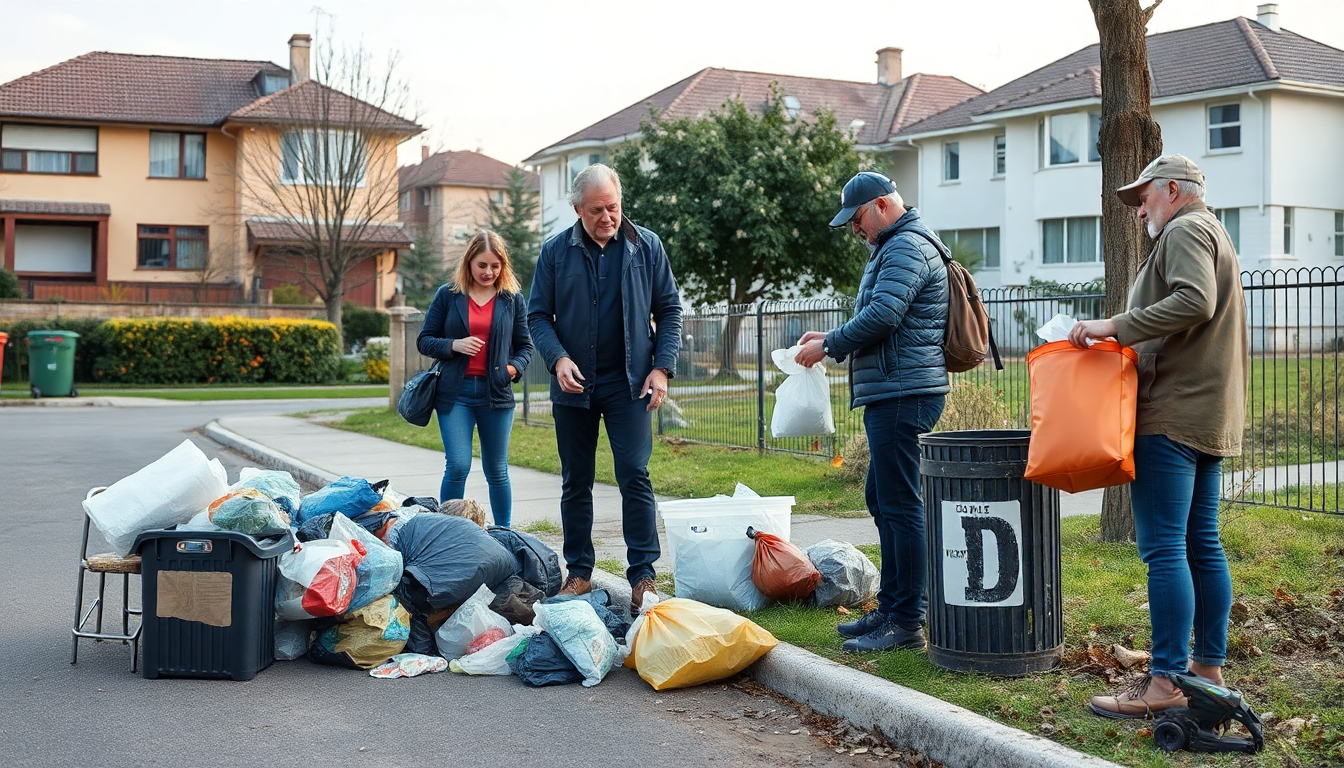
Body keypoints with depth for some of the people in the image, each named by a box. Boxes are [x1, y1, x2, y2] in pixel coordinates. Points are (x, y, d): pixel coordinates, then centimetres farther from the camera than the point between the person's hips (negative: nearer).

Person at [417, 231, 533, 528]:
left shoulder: (513, 299, 8)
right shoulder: (448, 295, 5)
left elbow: (525, 346, 12)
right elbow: (424, 341, 6)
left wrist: (515, 367, -8)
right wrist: (454, 345, -12)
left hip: (496, 393, 1)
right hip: (455, 392, -1)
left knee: (496, 470, 9)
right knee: (458, 465, -11)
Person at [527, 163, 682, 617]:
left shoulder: (646, 246, 2)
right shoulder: (556, 252, 2)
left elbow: (669, 309, 5)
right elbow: (538, 314, 4)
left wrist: (661, 367, -5)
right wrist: (558, 358, -14)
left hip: (629, 383, -1)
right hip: (573, 385, 2)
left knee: (635, 475, -10)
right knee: (575, 482, 9)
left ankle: (643, 575, -5)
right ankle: (579, 573, 20)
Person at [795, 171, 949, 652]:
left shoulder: (906, 247, -12)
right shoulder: (896, 246, 23)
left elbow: (881, 315, -21)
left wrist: (828, 346, -9)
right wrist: (832, 340, 15)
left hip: (903, 395, -11)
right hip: (893, 393, 11)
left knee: (899, 504, -9)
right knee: (882, 500, 16)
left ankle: (908, 622, -4)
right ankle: (890, 608, 24)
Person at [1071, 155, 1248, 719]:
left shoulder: (1184, 232, -7)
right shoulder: (1213, 235, 26)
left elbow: (1193, 301, -24)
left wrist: (1115, 326, -23)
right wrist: (1123, 337, 19)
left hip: (1174, 414, -11)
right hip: (1210, 416, 11)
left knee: (1164, 549, -11)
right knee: (1202, 545, 12)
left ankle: (1165, 682, -11)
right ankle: (1209, 668, 18)